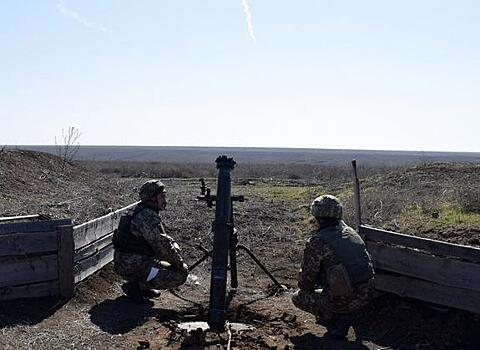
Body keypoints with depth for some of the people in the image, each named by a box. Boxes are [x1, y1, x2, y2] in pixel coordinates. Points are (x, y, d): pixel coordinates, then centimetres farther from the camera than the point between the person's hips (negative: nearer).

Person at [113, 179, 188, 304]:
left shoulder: (139, 211, 14)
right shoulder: (148, 216, -19)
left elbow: (162, 237, 22)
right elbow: (162, 245, -22)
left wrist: (173, 244, 3)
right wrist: (180, 264, -11)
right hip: (131, 266, -10)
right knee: (180, 274, -14)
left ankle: (142, 285, 17)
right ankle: (134, 287, -7)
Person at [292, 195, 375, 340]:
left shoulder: (317, 243, -14)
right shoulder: (351, 233, 7)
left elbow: (306, 281, -7)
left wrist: (305, 286, 20)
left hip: (343, 301, -6)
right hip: (366, 296, 6)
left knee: (298, 298, 16)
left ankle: (336, 321, 5)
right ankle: (345, 315, 17)